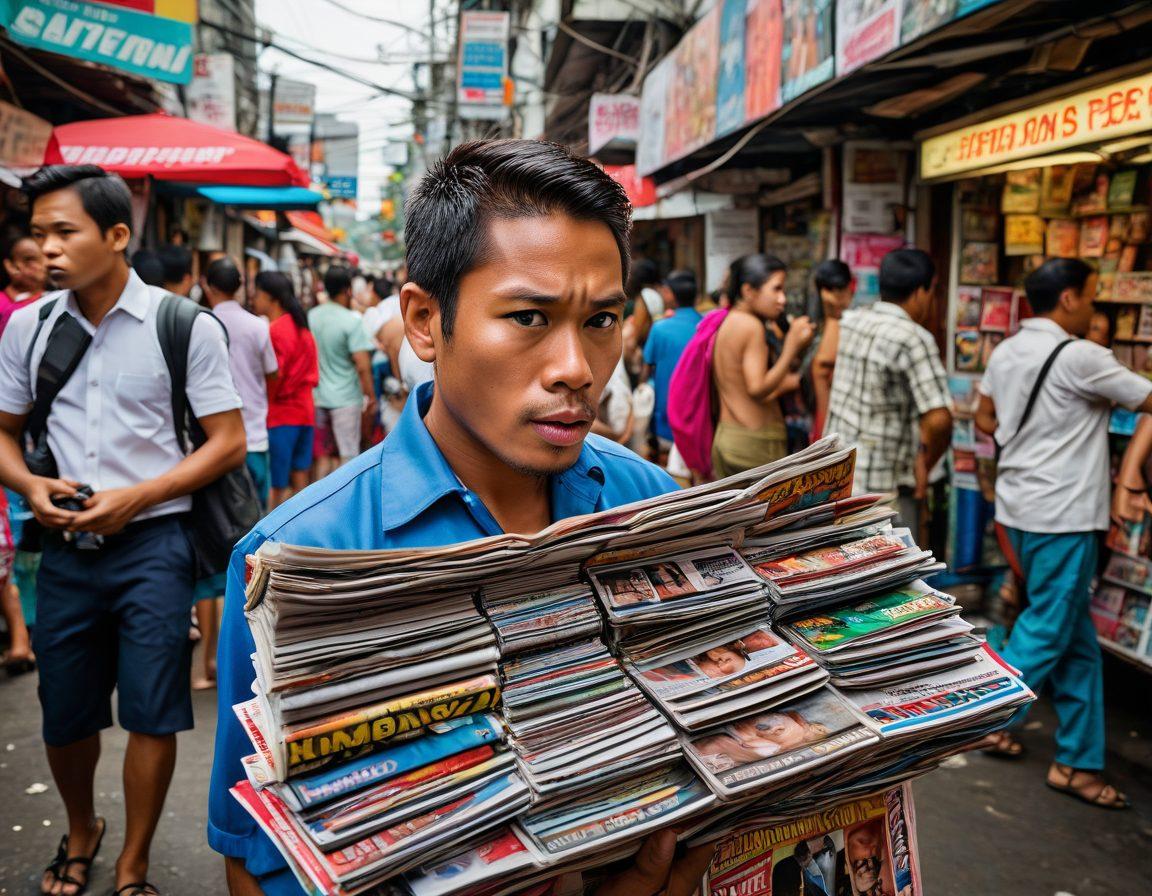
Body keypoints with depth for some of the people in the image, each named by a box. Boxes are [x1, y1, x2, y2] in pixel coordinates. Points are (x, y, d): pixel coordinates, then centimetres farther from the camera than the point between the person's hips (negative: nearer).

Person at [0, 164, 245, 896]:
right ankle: (81, 832, 44)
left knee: (152, 716, 2)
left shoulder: (184, 327, -8)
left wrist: (135, 497, -15)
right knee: (65, 717, 14)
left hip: (152, 544, -3)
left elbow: (228, 442, -6)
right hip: (66, 548, 4)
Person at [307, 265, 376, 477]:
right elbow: (363, 366, -18)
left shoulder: (311, 316, 4)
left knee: (322, 456, 15)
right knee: (348, 456, 2)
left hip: (318, 396, 6)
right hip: (345, 398, -6)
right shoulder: (352, 320, -15)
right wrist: (371, 397, -8)